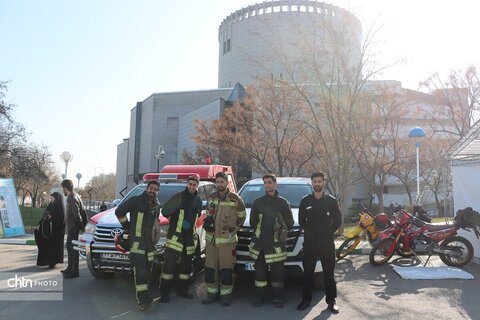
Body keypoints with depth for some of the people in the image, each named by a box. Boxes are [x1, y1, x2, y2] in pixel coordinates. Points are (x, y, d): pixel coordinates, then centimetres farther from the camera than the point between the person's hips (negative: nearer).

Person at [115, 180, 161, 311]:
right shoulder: (136, 201, -6)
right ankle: (142, 300, -11)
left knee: (147, 271, 11)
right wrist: (127, 226, -2)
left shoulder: (157, 205, 12)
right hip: (137, 242, -6)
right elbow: (119, 212, -4)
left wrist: (154, 235, 13)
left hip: (150, 243, 6)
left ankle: (143, 295, 23)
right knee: (140, 270, -13)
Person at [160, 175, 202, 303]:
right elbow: (164, 211, -8)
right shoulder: (179, 196, -7)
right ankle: (165, 292, 3)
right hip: (175, 236, -6)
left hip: (189, 237, 6)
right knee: (169, 264, -7)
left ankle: (183, 290, 26)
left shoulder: (198, 200, 11)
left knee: (186, 265, 13)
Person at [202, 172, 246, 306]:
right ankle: (212, 293, 22)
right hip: (211, 239, 4)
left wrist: (233, 229, 3)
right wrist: (207, 222, 9)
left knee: (226, 269, -1)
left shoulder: (235, 199, -4)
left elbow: (241, 217, 7)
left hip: (227, 240, -4)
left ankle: (226, 295, 13)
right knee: (210, 268, 8)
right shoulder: (210, 198, 10)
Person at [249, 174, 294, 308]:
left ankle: (277, 297, 15)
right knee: (260, 271, 5)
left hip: (277, 243, -1)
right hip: (260, 243, 1)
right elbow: (252, 221, 14)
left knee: (277, 272, 3)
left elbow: (290, 221, 9)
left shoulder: (283, 202, 6)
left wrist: (283, 229, -3)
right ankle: (259, 297, 15)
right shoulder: (258, 202, 10)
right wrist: (259, 231, 5)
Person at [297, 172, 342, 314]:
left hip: (327, 243, -1)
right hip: (309, 242, 1)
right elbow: (301, 220, 9)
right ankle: (306, 299, 19)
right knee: (308, 273, 8)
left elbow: (338, 221, 5)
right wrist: (309, 231, 0)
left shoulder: (331, 201, 2)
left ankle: (331, 300, 16)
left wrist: (328, 232, -3)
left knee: (329, 273, 5)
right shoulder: (305, 201, 5)